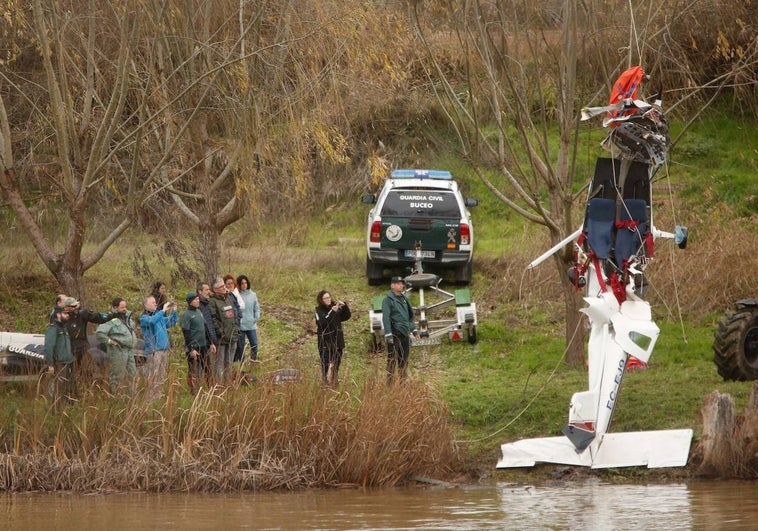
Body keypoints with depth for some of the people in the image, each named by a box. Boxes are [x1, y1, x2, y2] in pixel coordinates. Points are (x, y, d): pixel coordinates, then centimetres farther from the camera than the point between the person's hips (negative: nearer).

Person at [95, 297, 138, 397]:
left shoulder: (127, 316, 10)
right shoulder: (112, 321, -16)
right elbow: (99, 333, -26)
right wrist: (110, 341, -19)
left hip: (129, 351, 9)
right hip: (118, 352, -9)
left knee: (132, 375, 14)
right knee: (118, 377, -3)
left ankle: (132, 396, 23)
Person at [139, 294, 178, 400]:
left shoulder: (158, 315, 16)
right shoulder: (144, 317, -7)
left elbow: (170, 322, 24)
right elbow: (152, 321, -29)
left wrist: (174, 311, 9)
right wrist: (163, 310, -26)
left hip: (164, 348, 8)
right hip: (153, 350, -8)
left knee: (161, 375, 13)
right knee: (153, 375, -8)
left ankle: (158, 393, 20)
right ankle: (151, 396, -6)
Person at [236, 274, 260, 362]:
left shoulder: (253, 295, 6)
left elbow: (257, 308, 12)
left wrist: (256, 318, -1)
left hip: (251, 325, 3)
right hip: (240, 326, -3)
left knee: (254, 344, -1)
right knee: (240, 347, 4)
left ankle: (254, 360, 14)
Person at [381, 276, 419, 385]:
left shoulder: (404, 299, 16)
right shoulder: (388, 300, -7)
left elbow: (410, 316, 23)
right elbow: (386, 318, -13)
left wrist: (414, 330, 16)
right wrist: (388, 335, -19)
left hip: (405, 334, 7)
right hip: (395, 334, -7)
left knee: (404, 361, 10)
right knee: (392, 361, -5)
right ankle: (390, 383, -4)